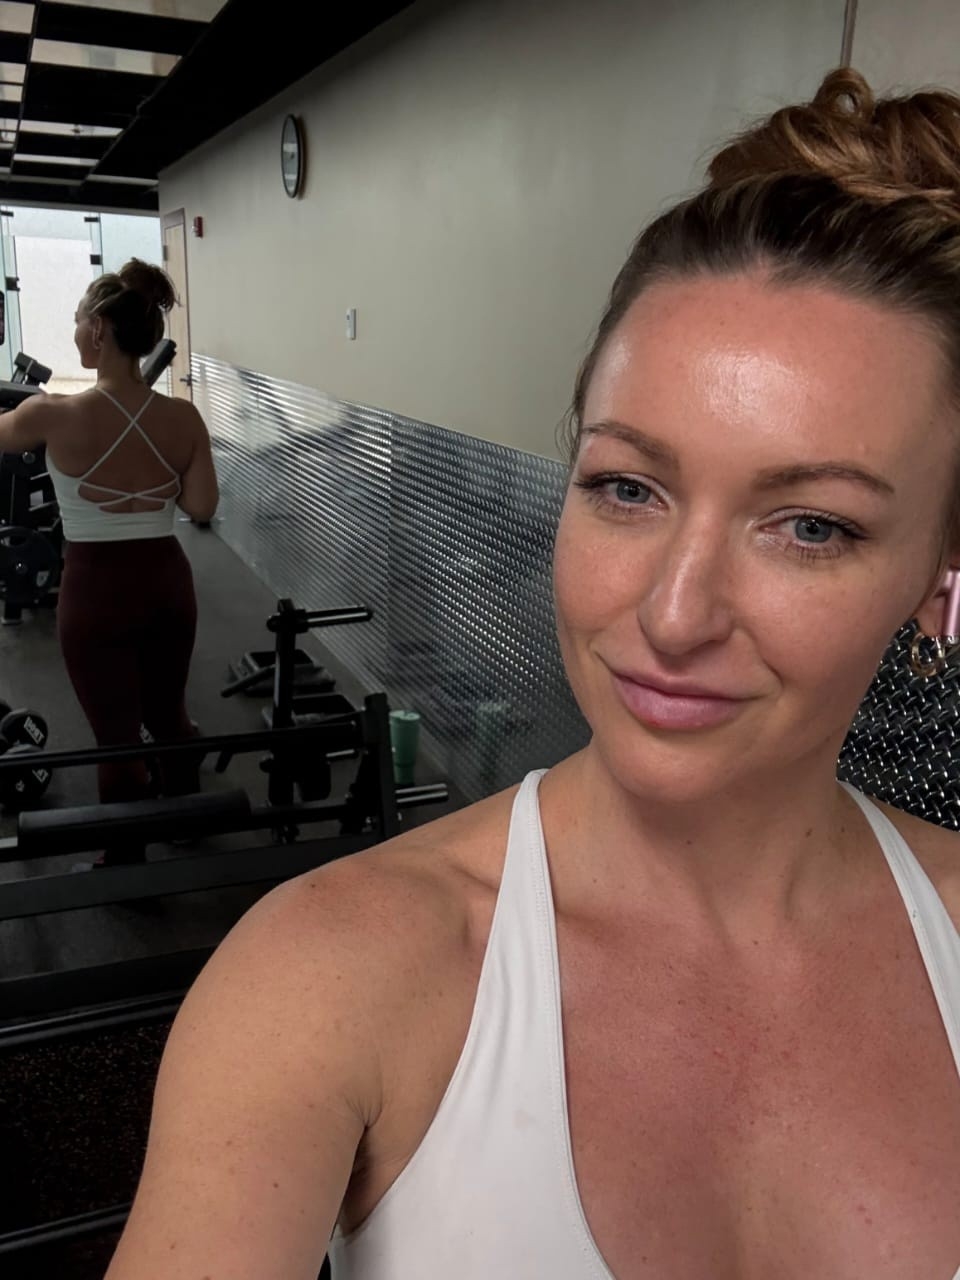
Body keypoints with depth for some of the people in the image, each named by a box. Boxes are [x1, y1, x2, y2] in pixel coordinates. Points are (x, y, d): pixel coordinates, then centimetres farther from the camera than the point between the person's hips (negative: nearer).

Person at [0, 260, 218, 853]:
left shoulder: (56, 416, -16)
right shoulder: (184, 417, -7)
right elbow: (202, 507, -2)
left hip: (96, 592, -4)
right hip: (168, 583, 4)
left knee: (119, 738, 9)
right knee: (170, 716, 23)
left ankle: (128, 865, 25)